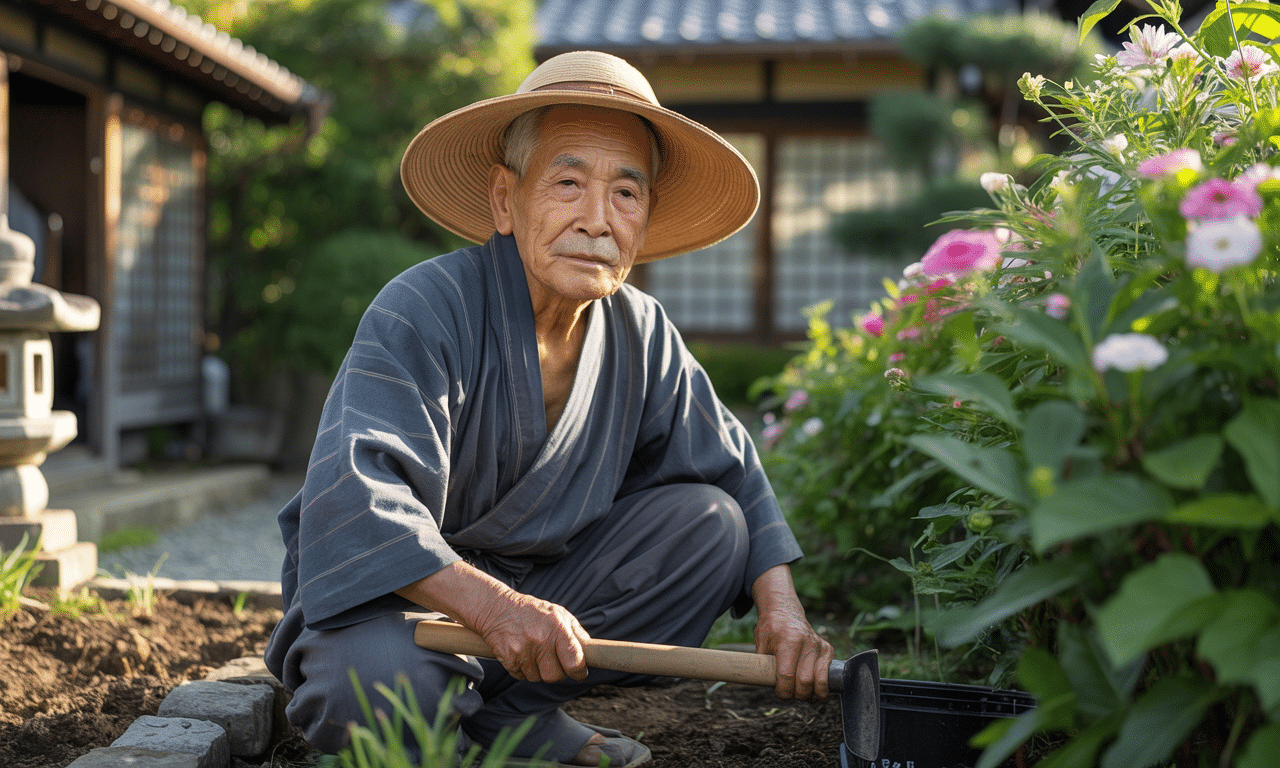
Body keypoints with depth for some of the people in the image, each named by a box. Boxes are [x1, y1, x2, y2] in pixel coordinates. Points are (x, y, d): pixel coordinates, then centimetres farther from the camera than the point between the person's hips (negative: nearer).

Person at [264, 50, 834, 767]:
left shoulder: (643, 335, -2)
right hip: (401, 599, -5)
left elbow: (736, 472, 4)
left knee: (711, 520, -10)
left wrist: (782, 608, -12)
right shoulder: (424, 311, -22)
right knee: (375, 683, -38)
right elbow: (352, 499, -33)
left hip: (544, 594, 6)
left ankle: (511, 709, -10)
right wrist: (493, 606, -42)